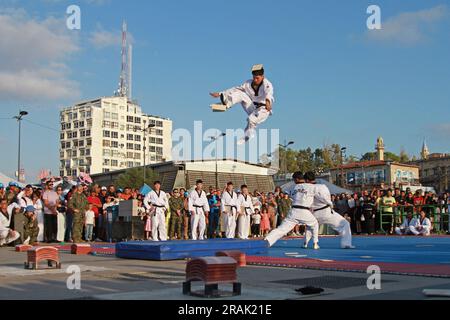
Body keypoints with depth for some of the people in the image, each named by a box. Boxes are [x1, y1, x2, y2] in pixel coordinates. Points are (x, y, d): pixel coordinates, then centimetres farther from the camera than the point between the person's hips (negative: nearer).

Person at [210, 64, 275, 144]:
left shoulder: (267, 85, -17)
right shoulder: (249, 84, 1)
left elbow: (269, 92, -40)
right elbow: (236, 89, 4)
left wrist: (268, 101, -64)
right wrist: (220, 94, -3)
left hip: (263, 109, -5)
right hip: (252, 107, 5)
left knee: (252, 119, -34)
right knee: (240, 94, -13)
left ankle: (247, 137, -11)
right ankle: (225, 104, -37)